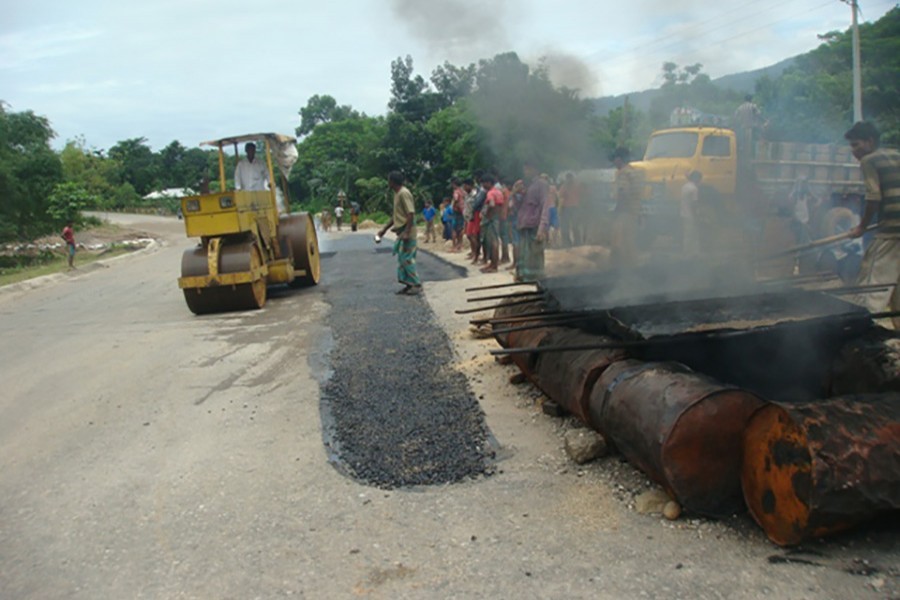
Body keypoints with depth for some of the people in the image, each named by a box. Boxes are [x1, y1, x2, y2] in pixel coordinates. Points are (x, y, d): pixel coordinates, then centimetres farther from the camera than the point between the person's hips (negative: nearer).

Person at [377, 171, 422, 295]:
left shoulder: (404, 193, -16)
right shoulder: (397, 193, 14)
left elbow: (411, 214, -22)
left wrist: (406, 233, -26)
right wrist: (385, 229, 23)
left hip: (407, 233, -10)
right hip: (401, 232, 10)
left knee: (407, 259, -6)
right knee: (402, 258, 11)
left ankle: (416, 285, 1)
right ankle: (408, 284, 16)